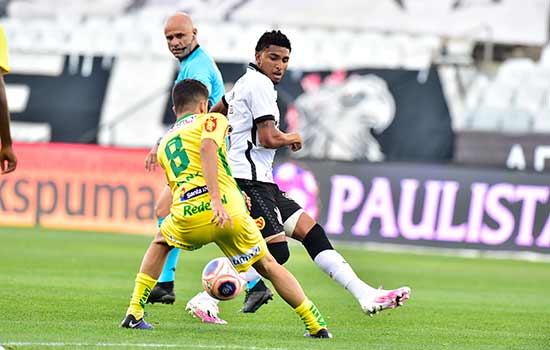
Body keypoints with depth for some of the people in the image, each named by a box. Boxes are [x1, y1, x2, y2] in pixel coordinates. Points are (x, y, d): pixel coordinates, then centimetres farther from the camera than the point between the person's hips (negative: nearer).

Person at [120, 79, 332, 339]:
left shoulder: (165, 144, 30)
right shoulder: (212, 120, 14)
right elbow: (207, 147, -9)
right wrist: (217, 200, -20)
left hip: (188, 219, 3)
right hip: (229, 209, -3)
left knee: (161, 243, 35)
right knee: (268, 266, 18)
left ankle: (134, 314, 25)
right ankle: (316, 325, 16)